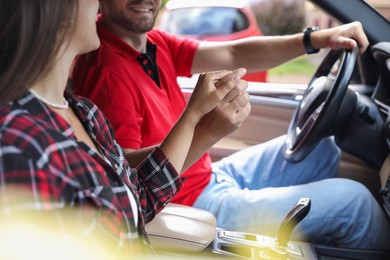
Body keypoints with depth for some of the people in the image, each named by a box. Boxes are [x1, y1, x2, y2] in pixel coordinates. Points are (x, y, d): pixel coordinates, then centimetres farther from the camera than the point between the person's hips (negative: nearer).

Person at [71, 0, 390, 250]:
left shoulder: (155, 44, 2)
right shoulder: (105, 69, -26)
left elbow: (233, 56, -1)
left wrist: (315, 39, -10)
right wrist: (206, 132, -44)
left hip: (211, 175, 10)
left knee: (321, 148, 23)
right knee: (353, 200, -5)